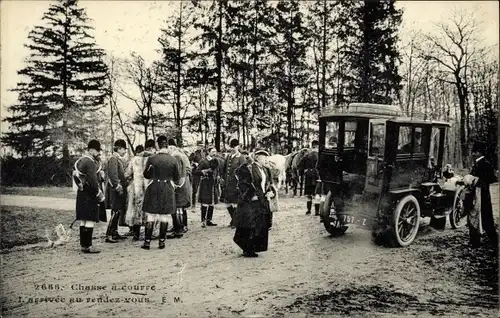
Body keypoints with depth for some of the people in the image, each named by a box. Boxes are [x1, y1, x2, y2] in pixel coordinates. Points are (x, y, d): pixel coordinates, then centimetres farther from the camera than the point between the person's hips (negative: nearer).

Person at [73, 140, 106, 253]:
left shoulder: (80, 160, 15)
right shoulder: (90, 162, -17)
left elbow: (75, 176, 20)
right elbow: (93, 181, -21)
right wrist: (100, 195, -15)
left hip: (81, 193, 10)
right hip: (90, 195, -10)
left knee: (83, 221, 13)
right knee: (90, 221, -7)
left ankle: (83, 244, 19)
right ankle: (87, 246, -6)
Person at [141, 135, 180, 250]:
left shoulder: (151, 159, -8)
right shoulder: (173, 160, -4)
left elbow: (146, 175, 2)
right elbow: (176, 178, 3)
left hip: (153, 189, -1)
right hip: (168, 189, 1)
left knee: (150, 216, 5)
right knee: (164, 217, 8)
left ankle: (147, 242, 5)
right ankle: (161, 241, 11)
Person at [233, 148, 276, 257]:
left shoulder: (265, 170, 15)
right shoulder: (247, 169, -9)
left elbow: (270, 184, 21)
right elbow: (243, 185, -13)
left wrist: (271, 192, 1)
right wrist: (253, 196, -17)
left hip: (263, 202, 8)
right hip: (250, 203, -8)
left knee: (262, 227, 7)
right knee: (249, 227, -6)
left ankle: (252, 248, 18)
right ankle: (247, 250, 6)